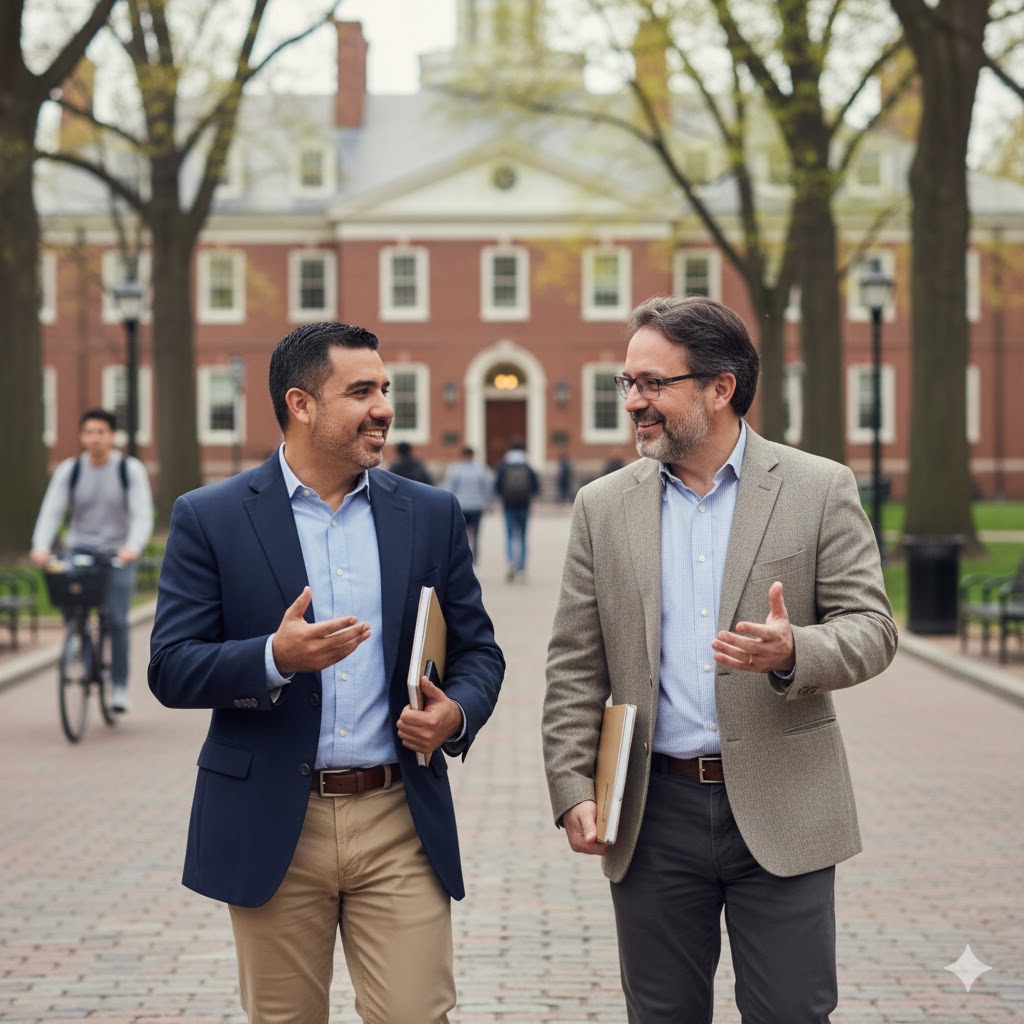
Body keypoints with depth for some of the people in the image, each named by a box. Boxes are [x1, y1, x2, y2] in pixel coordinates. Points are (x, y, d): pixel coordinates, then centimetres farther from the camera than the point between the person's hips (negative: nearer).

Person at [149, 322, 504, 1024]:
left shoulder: (432, 514, 8)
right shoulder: (210, 518, -1)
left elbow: (478, 649, 12)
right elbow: (171, 669, -6)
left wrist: (458, 712, -11)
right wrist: (275, 659, -24)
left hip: (400, 821, 2)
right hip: (273, 827, -1)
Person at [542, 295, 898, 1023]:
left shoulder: (820, 490, -1)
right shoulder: (605, 506, 7)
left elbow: (872, 628, -4)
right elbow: (575, 667, 7)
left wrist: (794, 652, -25)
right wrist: (573, 789, -2)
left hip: (781, 807, -2)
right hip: (656, 810, 2)